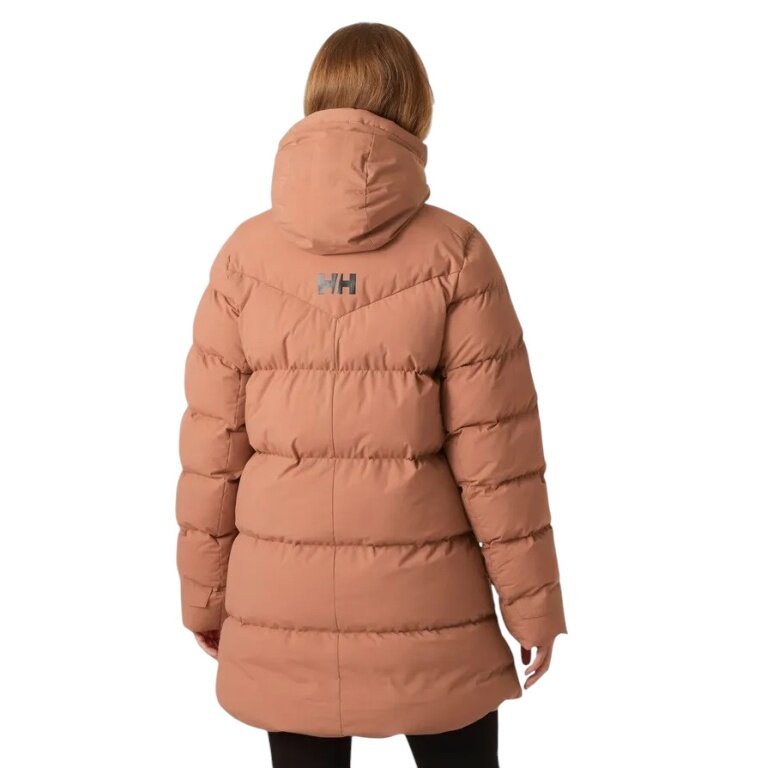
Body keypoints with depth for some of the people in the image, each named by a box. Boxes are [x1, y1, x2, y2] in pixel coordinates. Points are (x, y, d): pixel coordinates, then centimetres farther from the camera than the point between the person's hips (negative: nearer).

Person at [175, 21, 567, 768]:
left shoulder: (246, 252, -3)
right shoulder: (453, 252, -9)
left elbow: (212, 443, -1)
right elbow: (494, 447, -9)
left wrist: (204, 592, 10)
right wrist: (530, 599, 2)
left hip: (282, 600, 2)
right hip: (424, 595, -2)